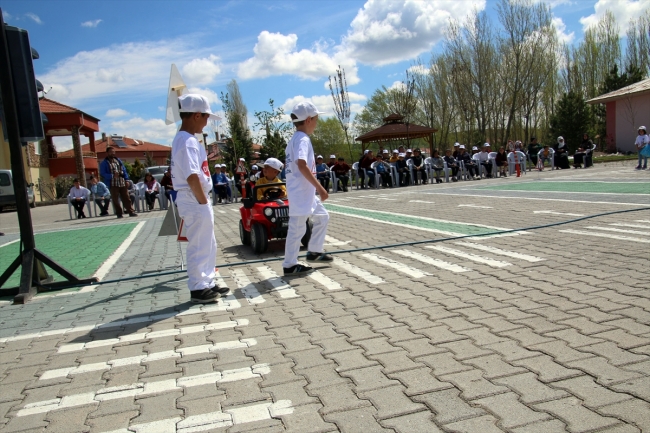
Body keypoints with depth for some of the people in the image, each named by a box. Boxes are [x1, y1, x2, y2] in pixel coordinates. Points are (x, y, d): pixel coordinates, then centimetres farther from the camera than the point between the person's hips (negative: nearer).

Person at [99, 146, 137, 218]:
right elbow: (103, 174, -9)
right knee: (115, 200, 2)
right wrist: (112, 176, -21)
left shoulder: (118, 160, 14)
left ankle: (131, 212, 5)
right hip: (113, 184, -4)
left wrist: (126, 179, 6)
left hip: (122, 183, 4)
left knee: (126, 198, 3)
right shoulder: (104, 163, -1)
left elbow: (124, 170, 15)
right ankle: (119, 213, 10)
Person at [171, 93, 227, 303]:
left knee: (208, 245, 17)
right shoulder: (188, 141, -18)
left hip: (196, 200, 11)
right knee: (199, 246, -1)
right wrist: (203, 201, -17)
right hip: (195, 201, -11)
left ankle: (207, 283, 27)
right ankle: (198, 289, 9)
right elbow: (192, 177, -25)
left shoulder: (183, 139, 15)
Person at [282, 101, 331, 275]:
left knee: (322, 217, 20)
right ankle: (290, 265, 6)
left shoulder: (294, 139, 16)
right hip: (301, 192, -10)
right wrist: (320, 188, -30)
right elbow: (302, 165, -30)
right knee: (297, 228, -3)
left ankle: (314, 251, 27)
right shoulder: (303, 139, -15)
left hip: (306, 193, 10)